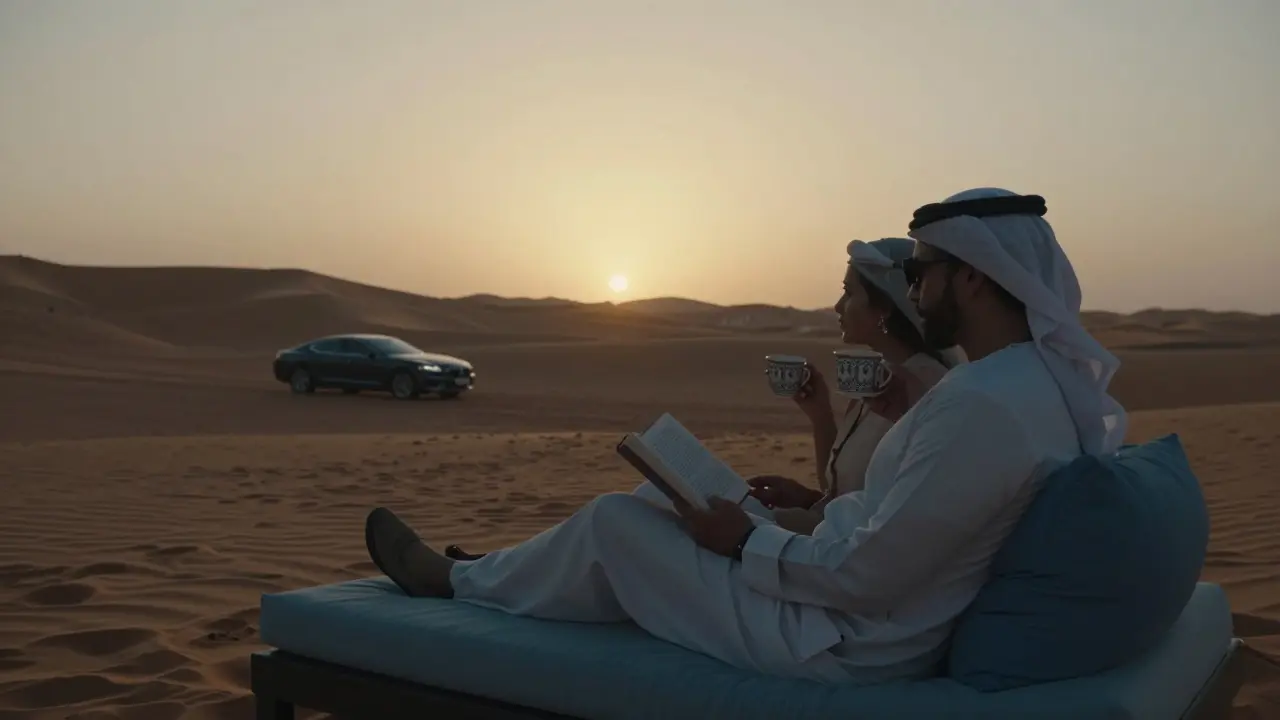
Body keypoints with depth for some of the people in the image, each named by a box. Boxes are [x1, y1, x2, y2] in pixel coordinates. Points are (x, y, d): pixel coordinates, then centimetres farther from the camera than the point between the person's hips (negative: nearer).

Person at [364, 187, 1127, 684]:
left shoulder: (985, 403, -29)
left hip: (843, 649, -9)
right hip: (886, 631, 9)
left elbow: (865, 579, -27)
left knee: (614, 522, 2)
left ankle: (456, 582, 27)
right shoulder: (1042, 378, 3)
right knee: (679, 517, 19)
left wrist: (749, 542, -12)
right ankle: (491, 573, 37)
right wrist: (811, 512, 10)